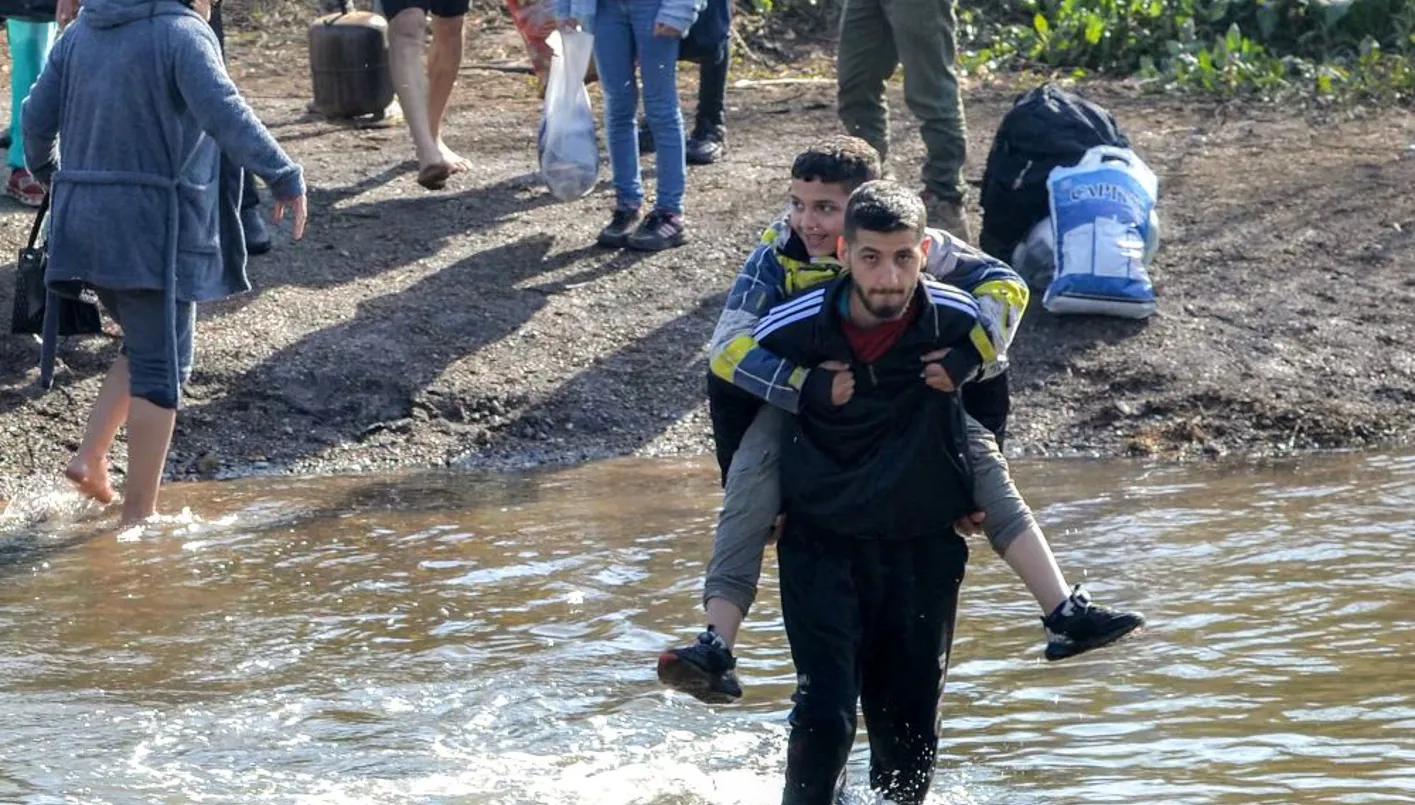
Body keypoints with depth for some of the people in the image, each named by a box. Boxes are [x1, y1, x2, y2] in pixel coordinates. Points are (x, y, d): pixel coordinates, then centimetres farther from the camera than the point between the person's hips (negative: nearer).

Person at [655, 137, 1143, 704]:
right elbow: (730, 346, -31)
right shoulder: (779, 254, -22)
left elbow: (1004, 286, -17)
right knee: (751, 480, -27)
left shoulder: (911, 243, -20)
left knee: (980, 459, -17)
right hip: (797, 401, -1)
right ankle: (716, 648, -36)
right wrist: (811, 386, -46)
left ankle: (1065, 614, -19)